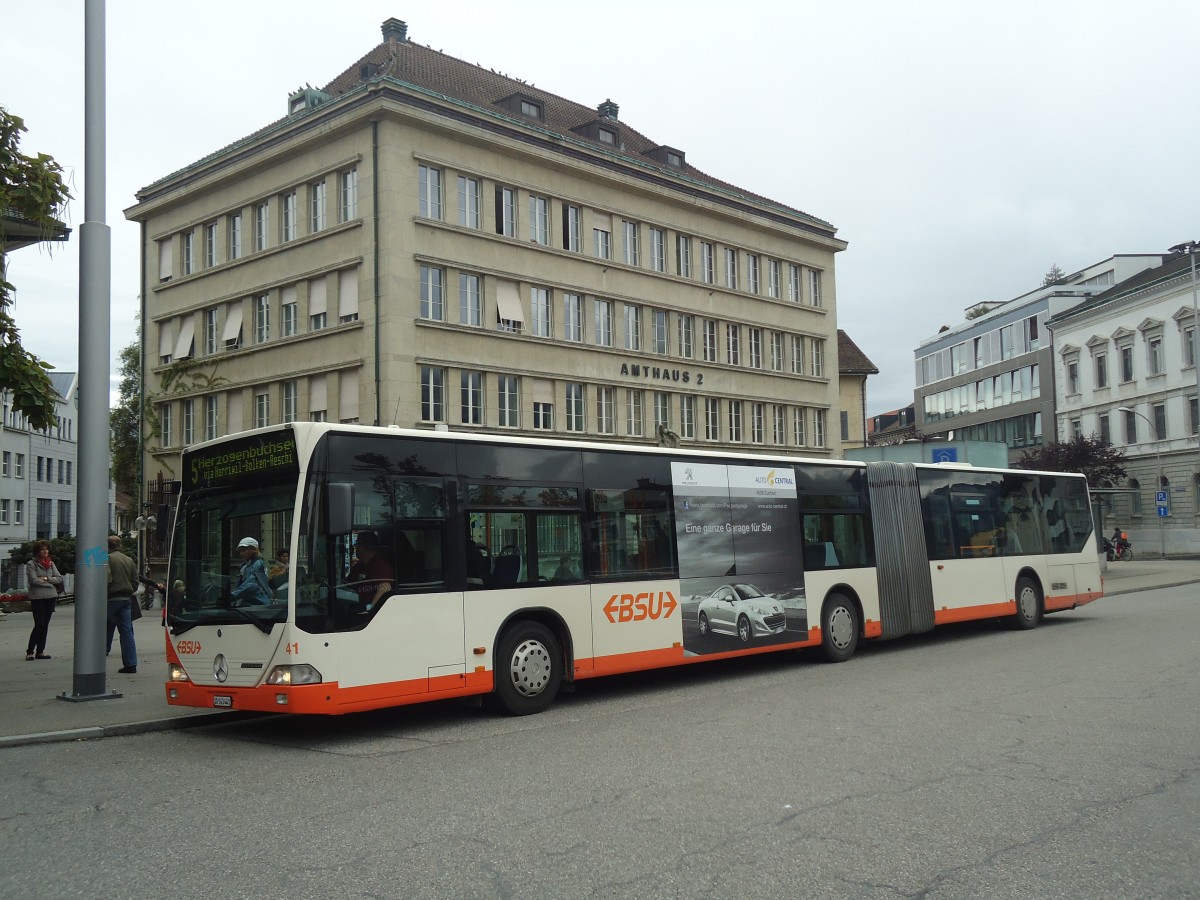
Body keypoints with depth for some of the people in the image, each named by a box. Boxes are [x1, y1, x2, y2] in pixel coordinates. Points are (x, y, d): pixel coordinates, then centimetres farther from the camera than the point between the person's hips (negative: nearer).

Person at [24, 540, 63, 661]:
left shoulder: (51, 563, 11)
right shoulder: (31, 564, -4)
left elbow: (59, 578, 6)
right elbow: (33, 580, -14)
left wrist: (46, 579, -9)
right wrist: (50, 583, -7)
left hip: (51, 597, 5)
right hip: (37, 598, -5)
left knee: (45, 625, 7)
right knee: (39, 625, -9)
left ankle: (40, 651, 13)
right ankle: (30, 652, 2)